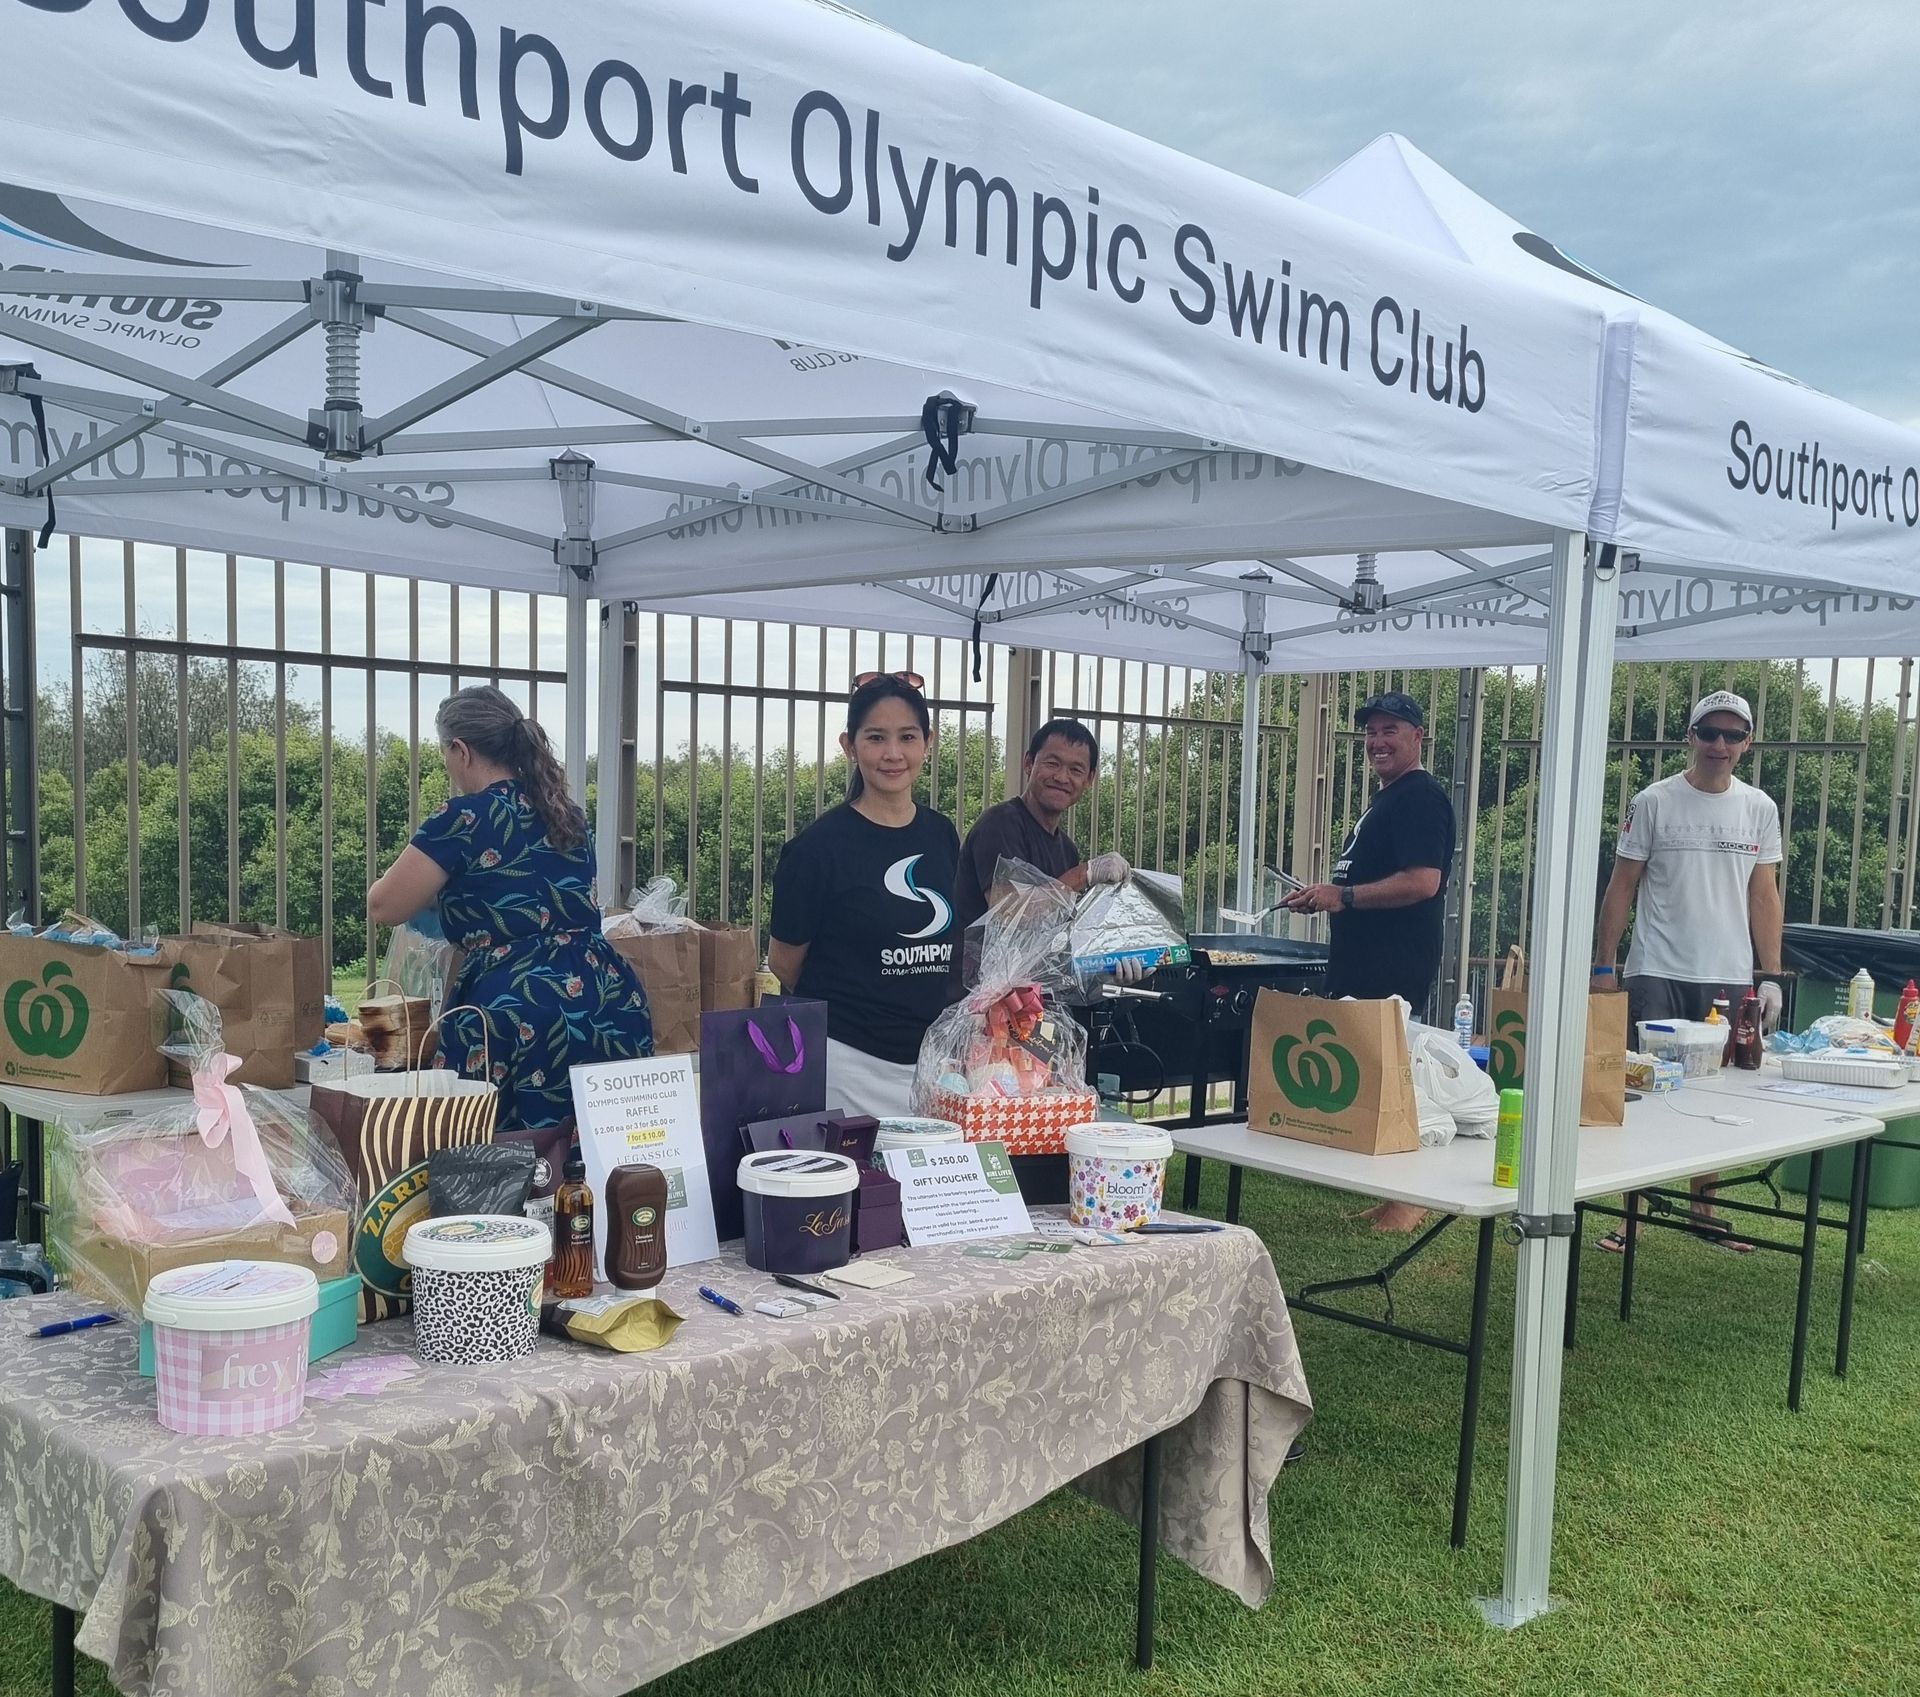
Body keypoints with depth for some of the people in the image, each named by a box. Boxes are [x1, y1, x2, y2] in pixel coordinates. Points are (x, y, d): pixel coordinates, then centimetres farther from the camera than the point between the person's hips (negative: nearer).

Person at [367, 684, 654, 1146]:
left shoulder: (466, 817, -4)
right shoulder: (566, 812, 17)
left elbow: (383, 907, 4)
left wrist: (436, 883, 24)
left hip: (519, 1015, -7)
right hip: (611, 1000, 7)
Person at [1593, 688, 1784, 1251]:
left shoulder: (1760, 809, 8)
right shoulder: (1654, 802, -1)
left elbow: (1764, 897, 9)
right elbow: (1621, 889, 1)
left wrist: (1771, 977, 4)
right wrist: (1601, 970, -3)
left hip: (1729, 978, 3)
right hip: (1657, 973, -3)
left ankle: (1704, 1204, 23)